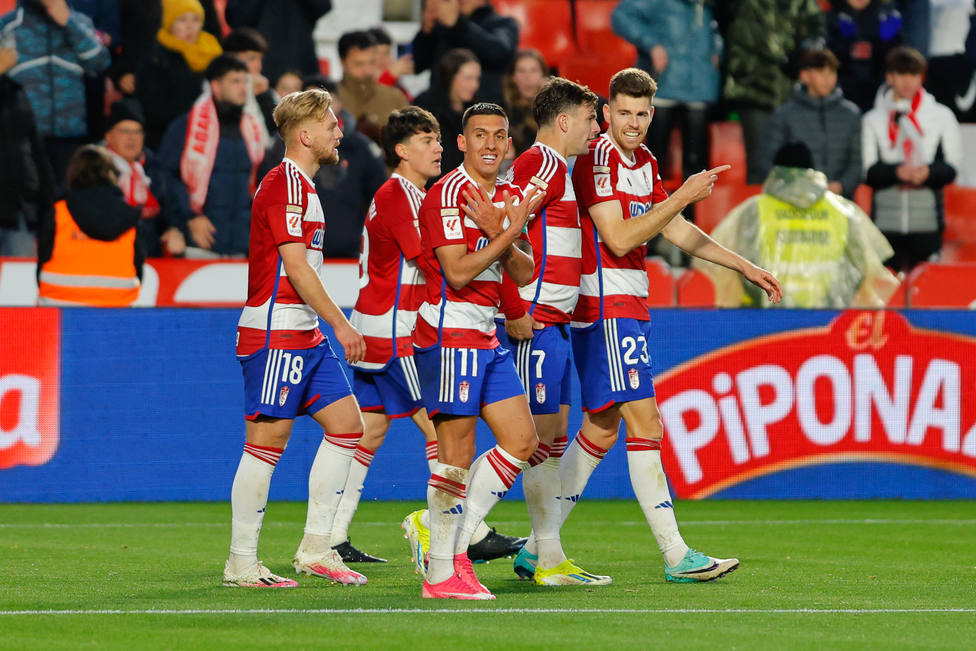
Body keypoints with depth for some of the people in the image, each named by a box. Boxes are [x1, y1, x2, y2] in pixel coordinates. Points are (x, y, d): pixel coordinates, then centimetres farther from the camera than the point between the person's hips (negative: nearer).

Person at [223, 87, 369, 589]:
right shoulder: (284, 183, -13)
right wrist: (339, 323, -17)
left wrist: (327, 325, 24)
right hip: (274, 335, -10)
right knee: (268, 440, -7)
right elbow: (295, 265, -18)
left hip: (305, 336, 10)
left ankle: (316, 548, 8)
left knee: (346, 423, 5)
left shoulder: (303, 186, 18)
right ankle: (241, 562, -2)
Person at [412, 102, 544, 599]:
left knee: (521, 442, 6)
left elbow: (523, 274, 10)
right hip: (450, 331, -9)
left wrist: (497, 232, -7)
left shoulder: (507, 197, 14)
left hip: (486, 335, 9)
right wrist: (511, 230, -18)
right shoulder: (448, 194, -13)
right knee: (457, 453, -8)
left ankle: (454, 545, 12)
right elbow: (458, 272, -21)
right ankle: (441, 572, -2)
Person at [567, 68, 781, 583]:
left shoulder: (644, 161, 16)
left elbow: (677, 232, 24)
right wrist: (683, 196, -22)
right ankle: (676, 557, -11)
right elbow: (618, 238, -21)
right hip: (607, 305, -10)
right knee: (644, 423, -11)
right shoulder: (598, 158, -13)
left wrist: (747, 268, 23)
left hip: (625, 305, 10)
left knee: (602, 429, 11)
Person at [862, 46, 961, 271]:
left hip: (927, 220, 0)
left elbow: (952, 166, 5)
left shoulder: (942, 116, 11)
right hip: (886, 219, 0)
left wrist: (928, 171, -16)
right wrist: (896, 171, -16)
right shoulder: (873, 120, 11)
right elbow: (869, 172, 4)